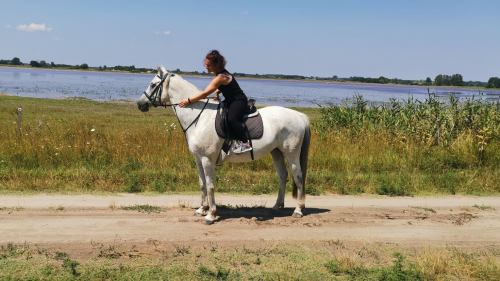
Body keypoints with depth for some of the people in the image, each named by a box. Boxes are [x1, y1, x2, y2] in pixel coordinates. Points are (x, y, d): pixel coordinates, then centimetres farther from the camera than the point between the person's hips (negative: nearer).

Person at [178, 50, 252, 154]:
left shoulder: (221, 77, -25)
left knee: (231, 119, -35)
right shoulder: (221, 72, 5)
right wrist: (217, 92, 3)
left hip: (239, 101, -11)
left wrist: (188, 101, -22)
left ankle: (245, 143, -27)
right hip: (230, 101, 11)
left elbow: (205, 94, -26)